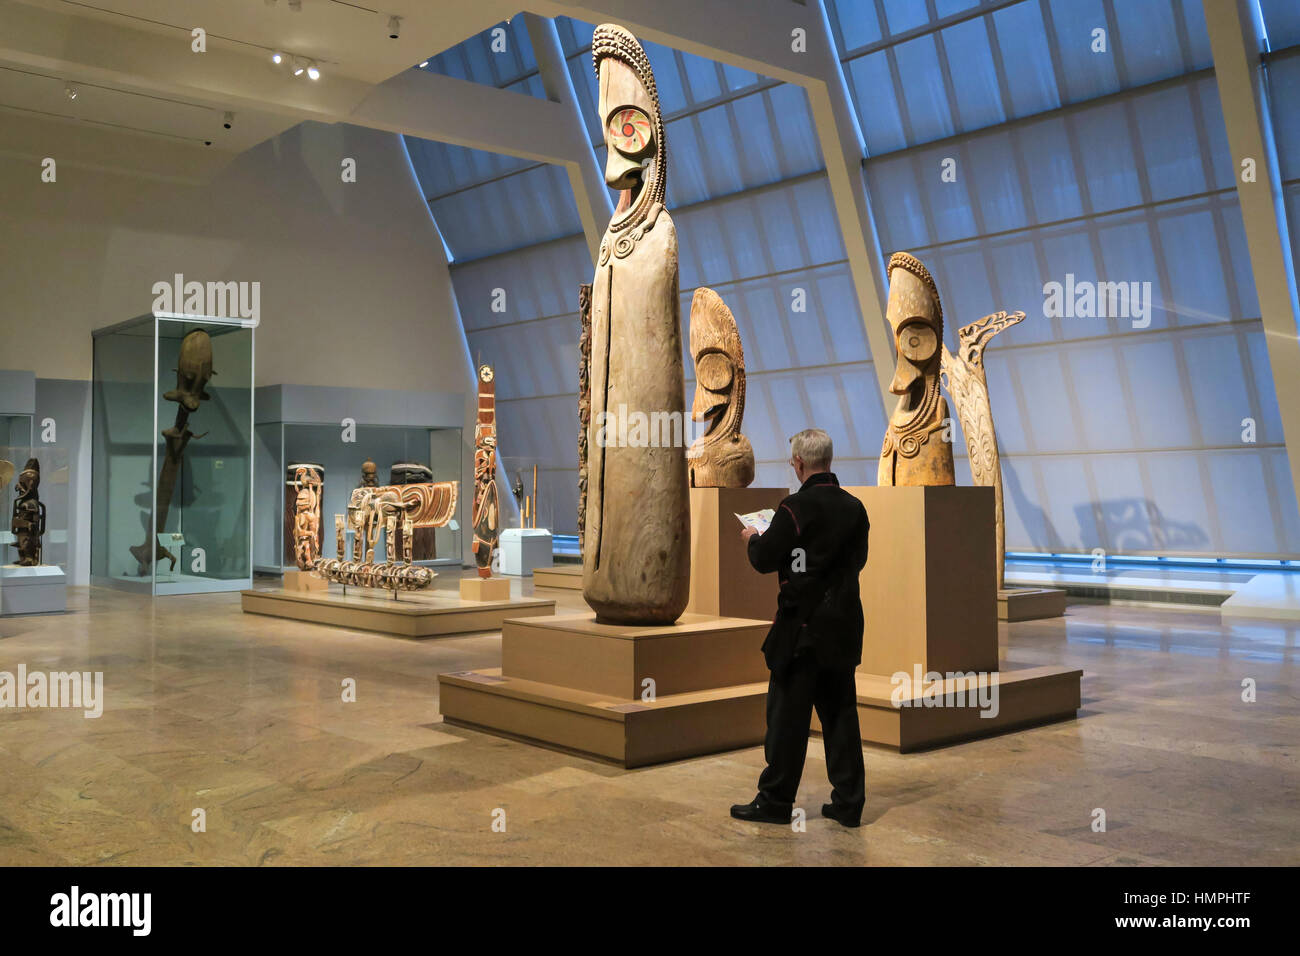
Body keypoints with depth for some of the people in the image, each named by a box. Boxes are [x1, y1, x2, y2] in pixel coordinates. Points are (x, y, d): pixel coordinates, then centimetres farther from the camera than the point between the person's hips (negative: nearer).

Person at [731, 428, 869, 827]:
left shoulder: (796, 507, -16)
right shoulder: (854, 507, 4)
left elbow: (764, 560, -13)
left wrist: (753, 538, 9)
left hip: (804, 626, -6)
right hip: (844, 626, 6)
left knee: (788, 714, 3)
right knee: (840, 712, 13)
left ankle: (775, 801, 13)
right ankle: (848, 802, 17)